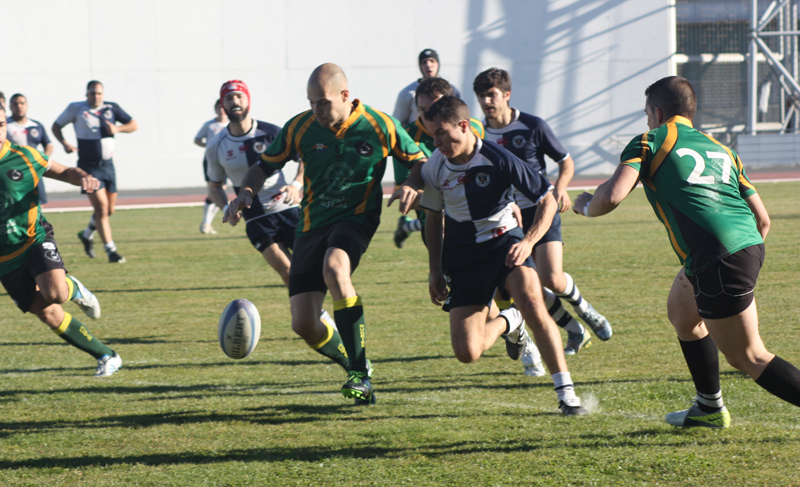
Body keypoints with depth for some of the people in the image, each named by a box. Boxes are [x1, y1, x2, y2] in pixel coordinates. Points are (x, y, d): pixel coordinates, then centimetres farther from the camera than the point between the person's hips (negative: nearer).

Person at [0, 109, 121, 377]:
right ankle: (106, 357, 11)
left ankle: (73, 289, 7)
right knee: (49, 315, -3)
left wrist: (84, 178, -11)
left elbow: (64, 172, 10)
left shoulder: (23, 157, -2)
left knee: (55, 293, -30)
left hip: (35, 241, -1)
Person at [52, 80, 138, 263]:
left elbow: (134, 125, 8)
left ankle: (87, 235, 37)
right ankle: (111, 250, -9)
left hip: (107, 164, 4)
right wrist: (64, 143, -9)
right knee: (101, 207, -12)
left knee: (109, 210, 10)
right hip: (88, 166, -4)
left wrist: (118, 129, -12)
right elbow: (56, 126, 9)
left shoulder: (111, 108, 5)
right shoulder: (76, 108, -1)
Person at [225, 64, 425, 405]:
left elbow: (418, 162, 5)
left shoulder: (380, 126, -8)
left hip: (357, 218, -3)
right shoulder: (300, 128, -3)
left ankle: (361, 374, -29)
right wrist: (246, 192, -12)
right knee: (304, 325, -7)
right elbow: (265, 166, 8)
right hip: (313, 223, 3)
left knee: (334, 267, -37)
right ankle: (354, 365, 23)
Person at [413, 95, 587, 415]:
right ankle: (507, 323, 29)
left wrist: (528, 242, -23)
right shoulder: (433, 168, -4)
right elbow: (433, 218, 13)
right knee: (467, 353, -8)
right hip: (463, 254, 3)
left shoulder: (498, 159, -17)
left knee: (532, 303, -32)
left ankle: (567, 393, -23)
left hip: (503, 240, -3)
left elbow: (547, 200, -10)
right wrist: (435, 272, 12)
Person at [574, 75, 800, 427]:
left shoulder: (649, 142, 5)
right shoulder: (720, 149, 23)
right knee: (682, 311, 31)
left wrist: (586, 206, 14)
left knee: (750, 358, -2)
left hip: (717, 260, -8)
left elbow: (611, 196, -9)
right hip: (749, 245, 8)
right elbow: (762, 219, 19)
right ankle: (710, 408, 39)